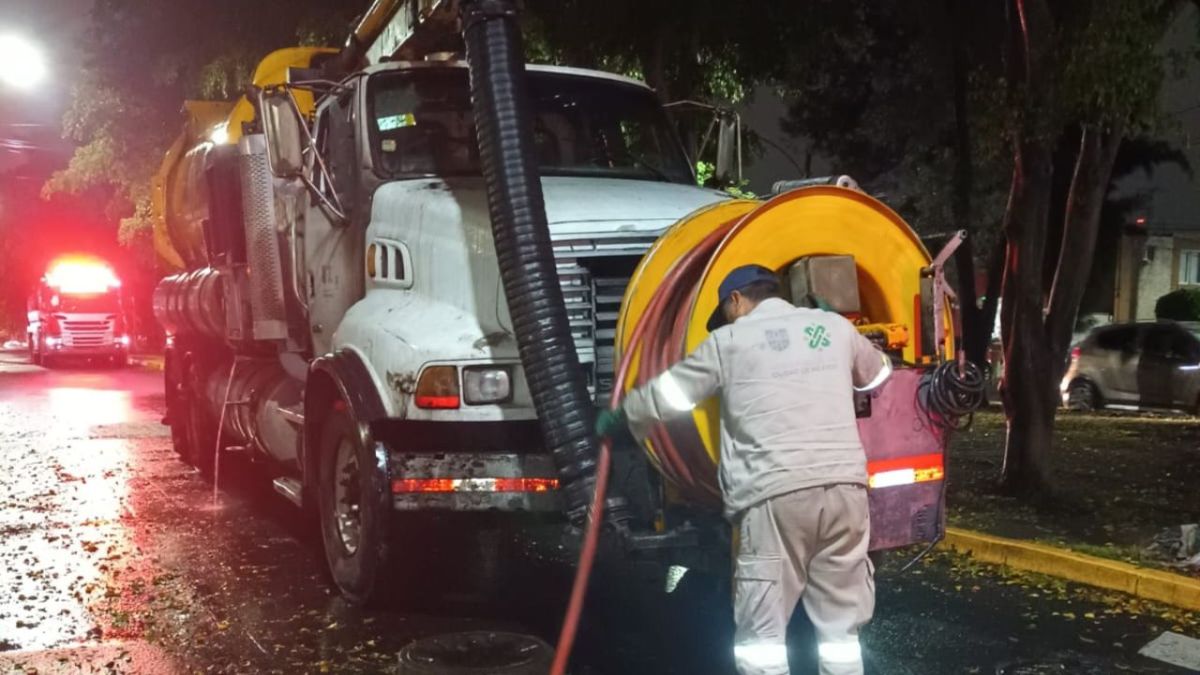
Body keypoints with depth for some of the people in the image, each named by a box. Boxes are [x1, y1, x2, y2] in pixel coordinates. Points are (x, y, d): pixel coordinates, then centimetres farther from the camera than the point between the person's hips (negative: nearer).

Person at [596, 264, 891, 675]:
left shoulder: (729, 340, 7)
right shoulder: (836, 326, 17)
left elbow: (666, 394, 15)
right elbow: (878, 373, 36)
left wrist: (617, 418, 32)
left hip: (776, 494, -4)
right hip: (844, 486, 5)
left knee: (761, 634, 5)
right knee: (841, 627, 15)